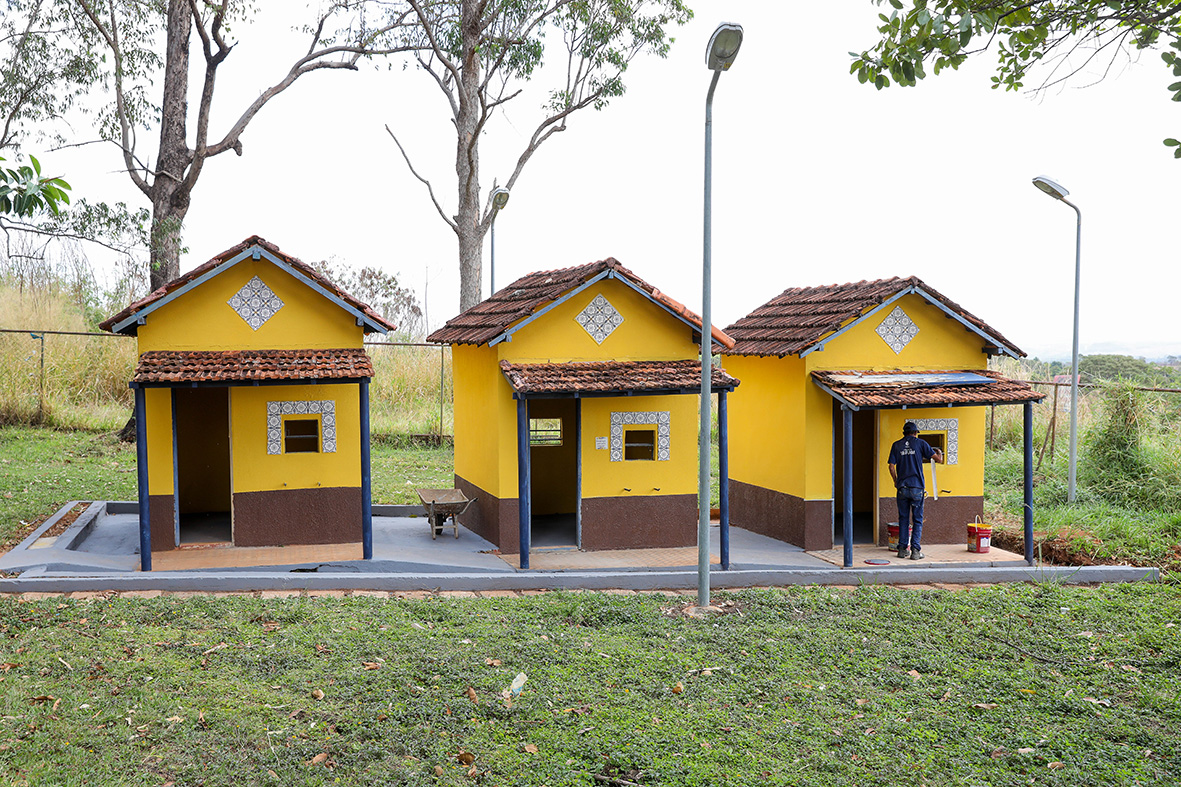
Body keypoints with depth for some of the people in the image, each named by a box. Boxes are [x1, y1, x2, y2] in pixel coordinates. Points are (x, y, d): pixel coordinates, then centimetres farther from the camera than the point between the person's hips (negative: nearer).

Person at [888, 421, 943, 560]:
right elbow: (938, 459, 3)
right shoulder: (920, 443, 1)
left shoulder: (896, 445, 6)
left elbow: (892, 467, 1)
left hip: (902, 488, 2)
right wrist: (939, 453, 26)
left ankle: (903, 549, 12)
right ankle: (915, 551, 0)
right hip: (917, 487, -2)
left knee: (903, 519, 10)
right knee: (917, 520, 3)